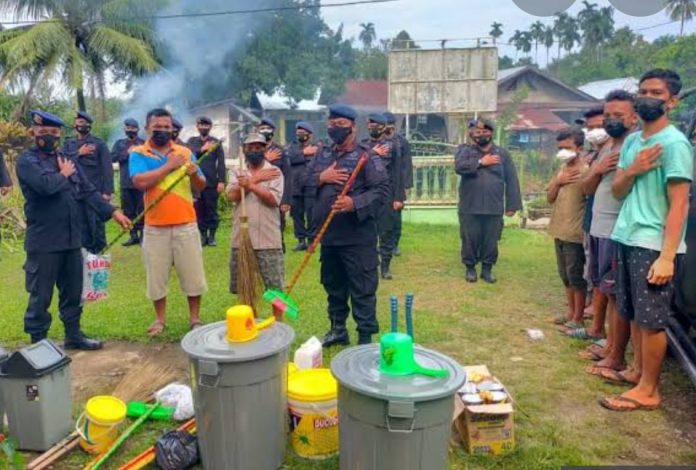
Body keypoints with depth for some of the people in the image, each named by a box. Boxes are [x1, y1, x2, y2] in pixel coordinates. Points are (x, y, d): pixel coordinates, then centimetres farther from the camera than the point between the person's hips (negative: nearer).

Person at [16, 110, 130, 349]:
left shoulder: (68, 160, 13)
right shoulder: (26, 161, -6)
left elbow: (88, 191, 7)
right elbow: (47, 185, -25)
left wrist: (113, 211, -3)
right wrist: (64, 175, -5)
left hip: (71, 238, 6)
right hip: (43, 241, -6)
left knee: (73, 292, 15)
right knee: (40, 296, 5)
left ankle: (73, 334, 29)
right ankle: (38, 342, 18)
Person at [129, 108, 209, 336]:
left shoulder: (185, 152, 6)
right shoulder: (138, 154, -1)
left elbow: (201, 186, 5)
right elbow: (141, 182, -19)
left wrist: (194, 175, -17)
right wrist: (169, 166, -16)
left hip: (186, 225, 1)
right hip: (155, 227, -1)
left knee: (193, 273, 7)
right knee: (156, 275, 10)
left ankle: (195, 319, 22)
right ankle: (160, 319, 27)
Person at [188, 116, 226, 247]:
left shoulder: (216, 142, 4)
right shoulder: (192, 141, 12)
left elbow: (221, 163, -3)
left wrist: (222, 181, -11)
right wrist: (202, 149, -19)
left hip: (211, 182, -2)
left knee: (212, 210, 2)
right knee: (199, 210, 6)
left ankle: (212, 236, 10)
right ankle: (203, 235, 14)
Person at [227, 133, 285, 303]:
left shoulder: (274, 172, 1)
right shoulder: (238, 173, 10)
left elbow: (273, 200, -12)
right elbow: (232, 195, -8)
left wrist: (251, 185, -19)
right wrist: (257, 178, -11)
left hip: (268, 240, -3)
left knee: (275, 287, 2)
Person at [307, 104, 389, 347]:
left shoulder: (367, 157, -7)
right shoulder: (322, 155, 12)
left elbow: (382, 190, -14)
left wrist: (355, 203, -27)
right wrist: (321, 177, -9)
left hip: (358, 237, -6)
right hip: (328, 235, 7)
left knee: (362, 289, 2)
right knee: (333, 285, 19)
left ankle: (366, 337, 14)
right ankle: (338, 329, 36)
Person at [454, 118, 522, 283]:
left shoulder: (502, 153, 6)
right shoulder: (465, 150, 4)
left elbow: (511, 180, 4)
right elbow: (459, 167, -18)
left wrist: (512, 205, -1)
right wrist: (481, 162, -17)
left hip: (494, 208, 1)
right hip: (470, 208, -1)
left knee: (491, 241, 8)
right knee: (470, 239, 6)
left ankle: (487, 269, 24)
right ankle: (470, 268, 23)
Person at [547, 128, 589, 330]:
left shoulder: (586, 171, -14)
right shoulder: (562, 169, 12)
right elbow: (550, 198, 10)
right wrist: (558, 181, -4)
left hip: (575, 233, -8)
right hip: (560, 231, 8)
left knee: (576, 276, 1)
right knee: (565, 276, 16)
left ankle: (578, 318, 13)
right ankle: (570, 312, 29)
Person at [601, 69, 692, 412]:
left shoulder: (675, 143, -11)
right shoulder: (631, 141, 12)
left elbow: (679, 203, -15)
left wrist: (667, 256, -21)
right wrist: (633, 170, -11)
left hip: (654, 244, -7)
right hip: (628, 239, 7)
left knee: (652, 319, -1)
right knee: (634, 313, 15)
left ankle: (648, 390, 10)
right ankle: (638, 371, 29)